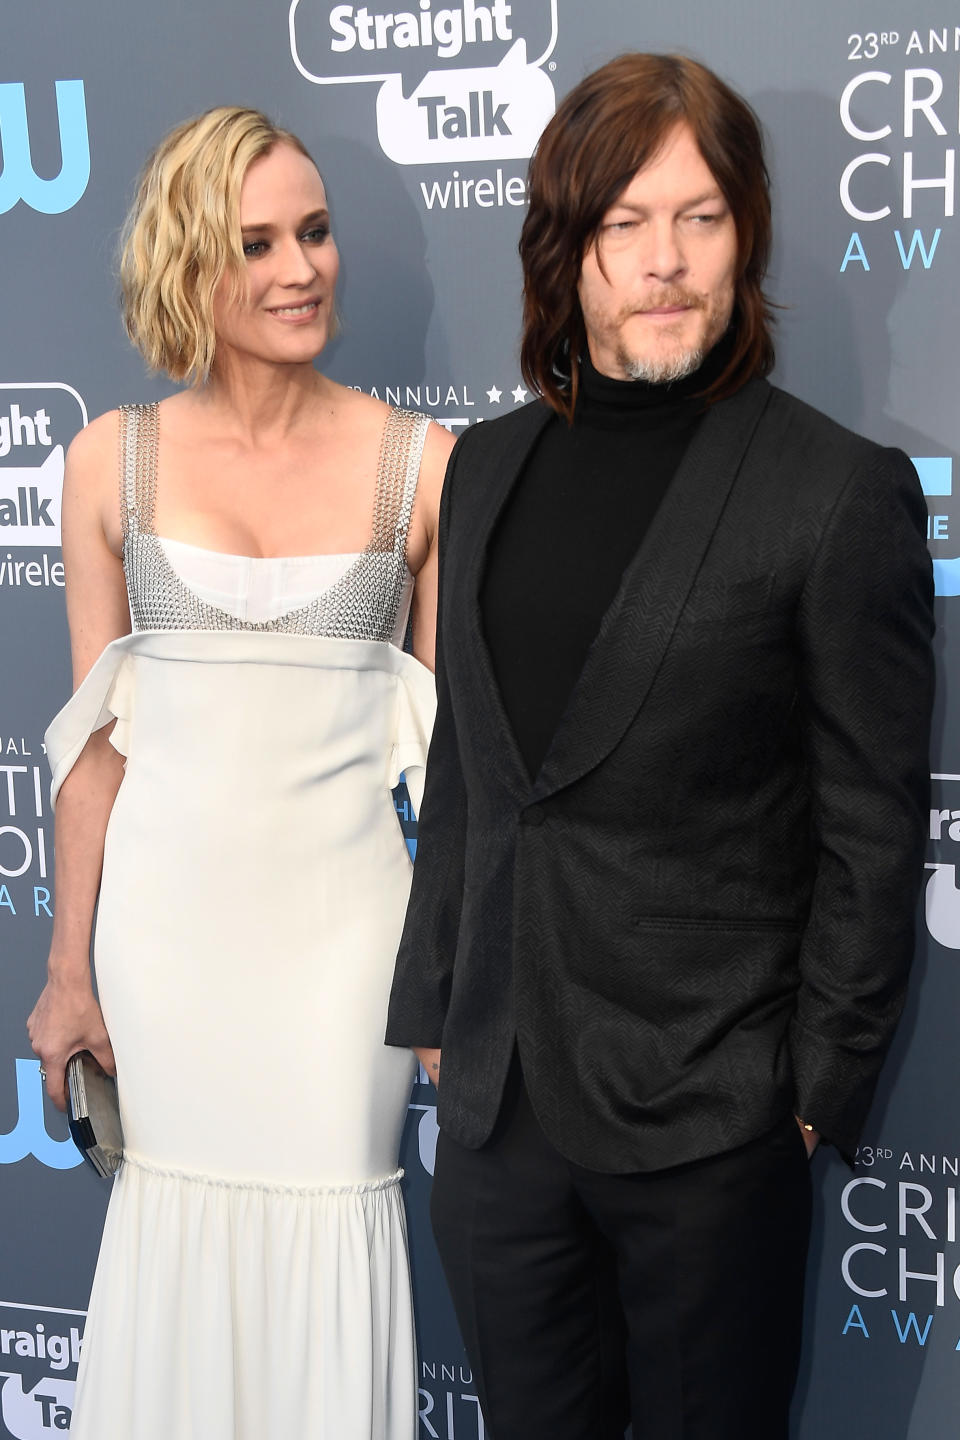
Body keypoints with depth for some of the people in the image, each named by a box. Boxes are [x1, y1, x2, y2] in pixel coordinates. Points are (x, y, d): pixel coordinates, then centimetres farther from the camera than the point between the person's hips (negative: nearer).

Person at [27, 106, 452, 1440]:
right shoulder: (115, 457, 1)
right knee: (174, 1223, 11)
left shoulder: (423, 465, -2)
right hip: (166, 904, 1)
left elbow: (448, 736, 2)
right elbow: (96, 734, 4)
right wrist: (70, 968, 3)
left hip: (343, 905, -1)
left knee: (329, 1237, 6)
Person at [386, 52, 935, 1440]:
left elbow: (874, 830, -7)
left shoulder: (841, 491, -9)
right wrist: (431, 1006, 12)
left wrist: (819, 1090, -8)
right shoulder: (487, 468, 8)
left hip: (707, 1122, -5)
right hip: (500, 1105, 5)